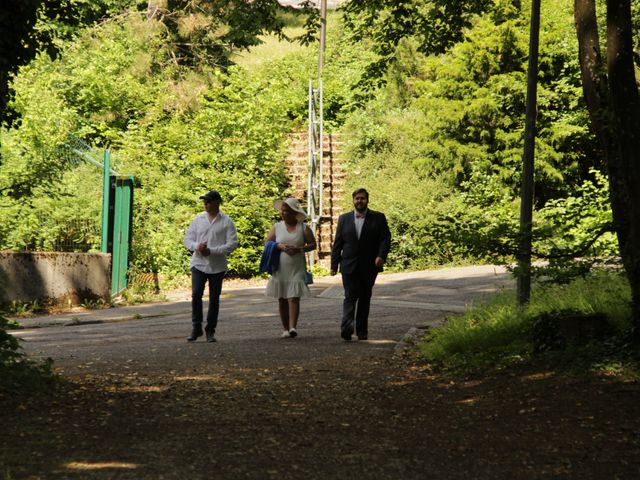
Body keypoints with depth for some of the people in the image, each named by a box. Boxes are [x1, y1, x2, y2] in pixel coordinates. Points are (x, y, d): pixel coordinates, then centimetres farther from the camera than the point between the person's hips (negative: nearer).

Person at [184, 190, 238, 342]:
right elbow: (187, 239, 9)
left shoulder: (226, 222, -1)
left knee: (214, 298, 4)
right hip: (198, 264, 1)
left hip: (217, 266, -1)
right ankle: (196, 328, 0)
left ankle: (210, 330, 14)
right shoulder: (198, 220, 9)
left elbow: (233, 244, -7)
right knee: (196, 295, -11)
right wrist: (197, 246, -14)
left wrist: (211, 251, -16)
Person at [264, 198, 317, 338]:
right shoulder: (277, 227, 8)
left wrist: (299, 249, -12)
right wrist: (280, 246, -12)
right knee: (282, 300, 3)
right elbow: (267, 244, 6)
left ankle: (293, 327, -19)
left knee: (294, 298, -12)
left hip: (296, 269, -2)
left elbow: (313, 244, 4)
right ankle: (285, 328, 11)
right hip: (280, 268, 2)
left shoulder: (303, 228, 4)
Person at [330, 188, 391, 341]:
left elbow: (385, 239, -2)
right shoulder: (344, 219, 10)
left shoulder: (378, 218, 5)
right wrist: (334, 265, 5)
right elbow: (337, 243, 10)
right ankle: (347, 327, -27)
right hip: (349, 266, 0)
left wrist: (381, 255, -19)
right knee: (350, 296, -13)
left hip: (369, 267, 0)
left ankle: (362, 331, 14)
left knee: (365, 298, 7)